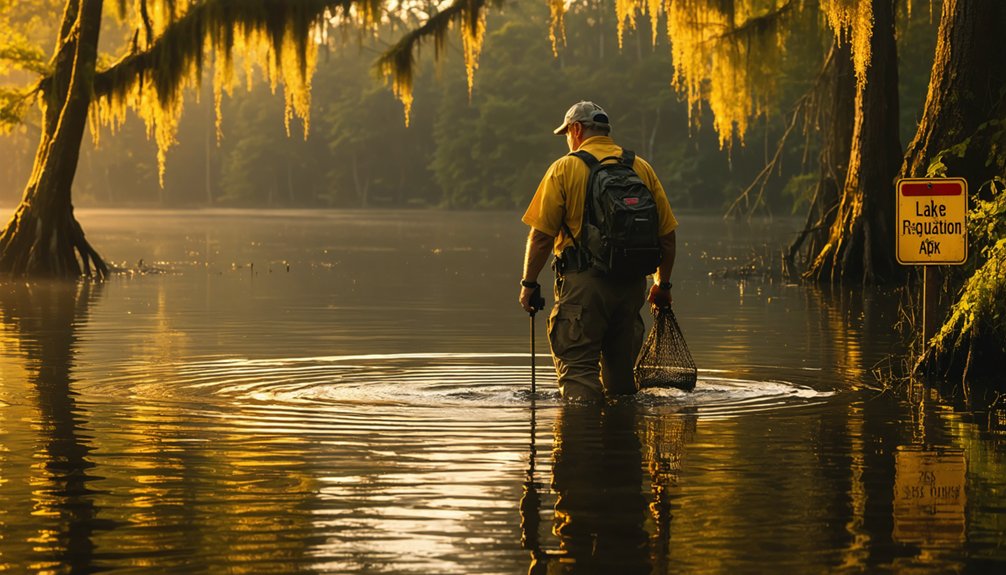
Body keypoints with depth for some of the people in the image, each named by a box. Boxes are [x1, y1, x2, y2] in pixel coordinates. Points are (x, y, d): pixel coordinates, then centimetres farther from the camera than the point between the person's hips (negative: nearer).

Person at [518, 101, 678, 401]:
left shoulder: (564, 168, -2)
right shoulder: (642, 168, 10)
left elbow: (541, 235, -7)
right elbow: (667, 233, 10)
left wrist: (529, 283, 3)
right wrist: (662, 283, 21)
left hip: (583, 282, -5)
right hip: (632, 283, 5)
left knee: (577, 366, -5)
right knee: (620, 370, 16)